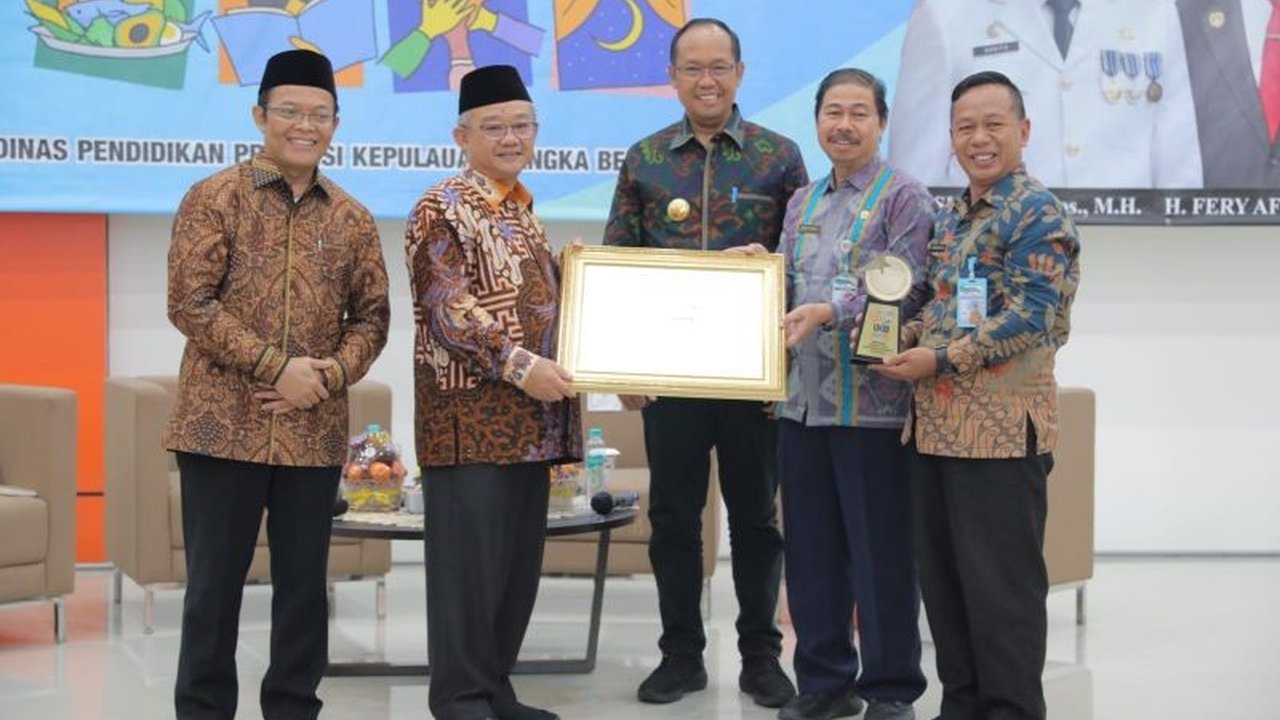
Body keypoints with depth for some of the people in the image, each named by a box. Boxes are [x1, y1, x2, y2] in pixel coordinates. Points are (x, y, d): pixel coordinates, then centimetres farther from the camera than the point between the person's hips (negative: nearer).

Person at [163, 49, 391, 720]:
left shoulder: (352, 219, 10)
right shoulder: (214, 198, -2)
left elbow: (371, 315, 11)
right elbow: (190, 302, -9)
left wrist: (331, 374, -9)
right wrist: (276, 366, -15)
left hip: (315, 430, 3)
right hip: (223, 423, -3)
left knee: (304, 581, 9)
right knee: (216, 579, 3)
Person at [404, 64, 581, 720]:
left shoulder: (522, 210, 18)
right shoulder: (443, 209, -7)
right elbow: (451, 309, -16)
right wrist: (522, 366, -23)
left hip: (529, 418, 8)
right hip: (471, 413, -8)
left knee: (520, 557, 11)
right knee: (470, 557, -4)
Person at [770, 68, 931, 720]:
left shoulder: (903, 197, -3)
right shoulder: (802, 204, 17)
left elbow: (906, 288, -15)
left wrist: (829, 312, -25)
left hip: (872, 402, -6)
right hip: (803, 398, 6)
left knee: (880, 553, 0)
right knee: (810, 550, 11)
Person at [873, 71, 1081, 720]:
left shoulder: (1038, 214, -9)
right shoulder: (948, 220, 16)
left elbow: (1033, 318, -18)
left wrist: (939, 360, -18)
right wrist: (902, 337, 2)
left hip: (1001, 428, -8)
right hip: (934, 424, 8)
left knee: (1002, 586, -2)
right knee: (942, 581, 13)